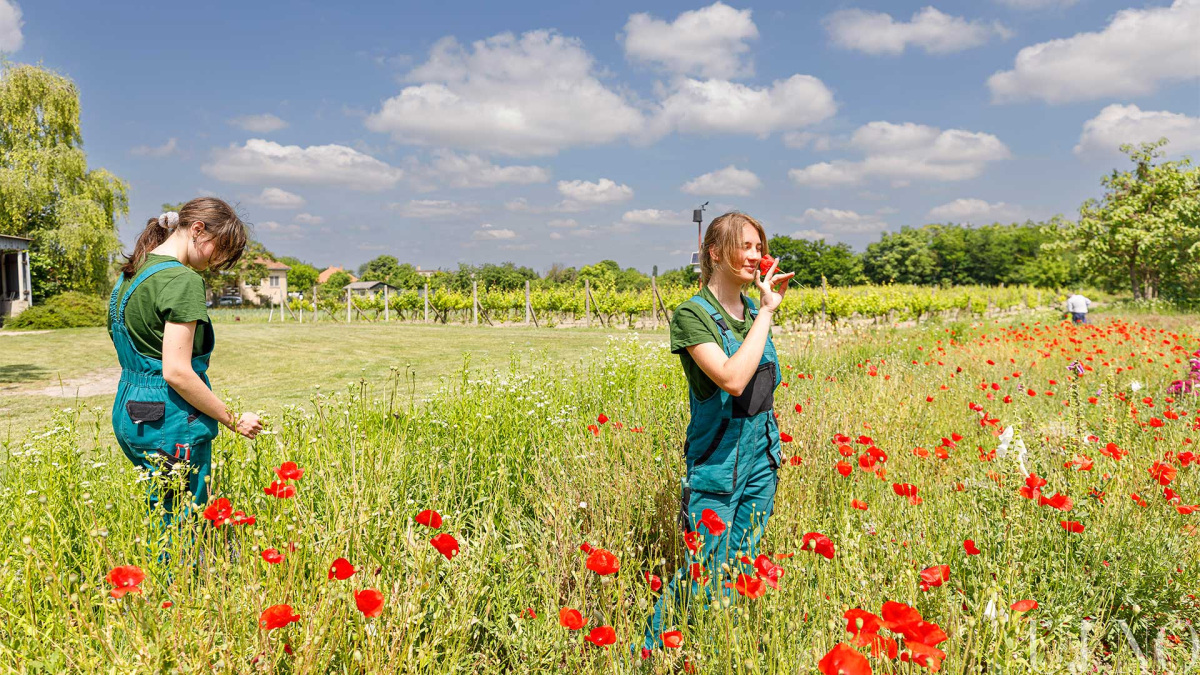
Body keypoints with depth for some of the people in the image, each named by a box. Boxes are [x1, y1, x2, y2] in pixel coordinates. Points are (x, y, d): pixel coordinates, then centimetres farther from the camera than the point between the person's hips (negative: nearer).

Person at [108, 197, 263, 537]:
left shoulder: (132, 274, 13)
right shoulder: (182, 280, -16)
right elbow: (177, 372, -22)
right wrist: (234, 419, -13)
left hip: (130, 415, 9)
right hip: (170, 422, -9)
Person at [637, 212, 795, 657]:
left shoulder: (754, 310, 7)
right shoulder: (693, 314, -14)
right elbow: (732, 379, -27)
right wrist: (766, 312, -20)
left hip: (760, 458, 6)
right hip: (715, 464, -6)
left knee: (742, 568, 14)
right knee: (702, 575, -1)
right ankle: (647, 653, 17)